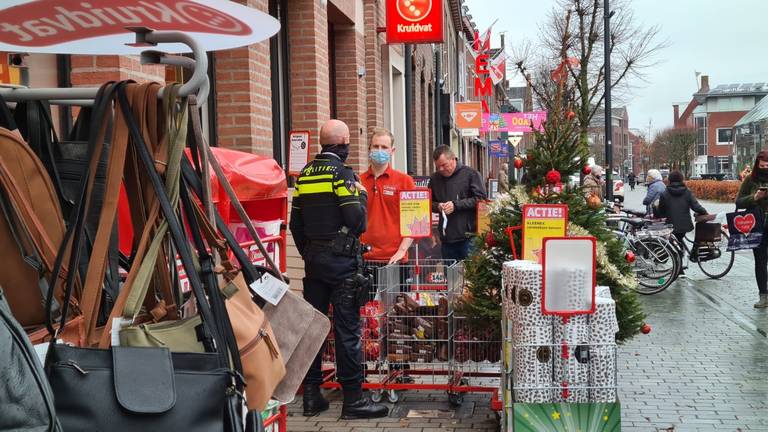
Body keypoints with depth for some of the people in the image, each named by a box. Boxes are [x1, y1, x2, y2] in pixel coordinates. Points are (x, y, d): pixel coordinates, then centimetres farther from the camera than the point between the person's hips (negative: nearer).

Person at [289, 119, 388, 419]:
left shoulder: (304, 174, 10)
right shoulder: (342, 173, -11)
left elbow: (296, 223, 13)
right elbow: (357, 222, -17)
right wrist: (361, 194, 1)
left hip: (313, 258, 7)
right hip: (342, 260, -7)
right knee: (347, 329, -2)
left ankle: (311, 395, 17)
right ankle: (353, 399, 2)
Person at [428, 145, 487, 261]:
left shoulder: (471, 174, -3)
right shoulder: (434, 178, 12)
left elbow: (481, 199, -9)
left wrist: (456, 205, -14)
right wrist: (437, 206, -2)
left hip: (469, 236, -4)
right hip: (446, 238, 4)